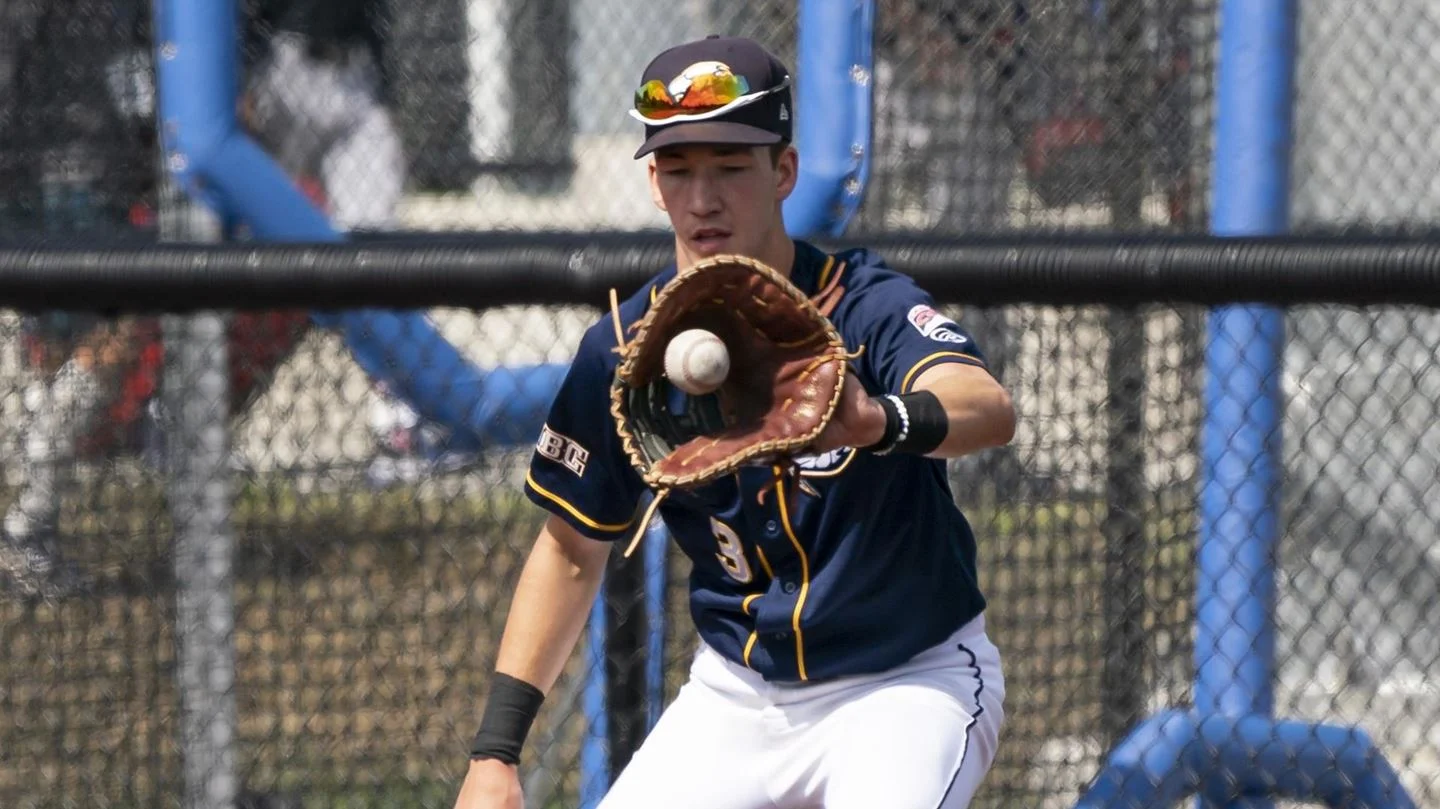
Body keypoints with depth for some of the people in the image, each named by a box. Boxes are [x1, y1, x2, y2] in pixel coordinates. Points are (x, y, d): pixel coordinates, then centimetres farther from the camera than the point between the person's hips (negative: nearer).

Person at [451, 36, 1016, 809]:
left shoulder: (867, 307, -21)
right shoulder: (621, 353, -8)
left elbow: (990, 410, -42)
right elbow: (572, 551, 5)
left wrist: (883, 422, -65)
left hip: (909, 680, -4)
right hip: (736, 693, 5)